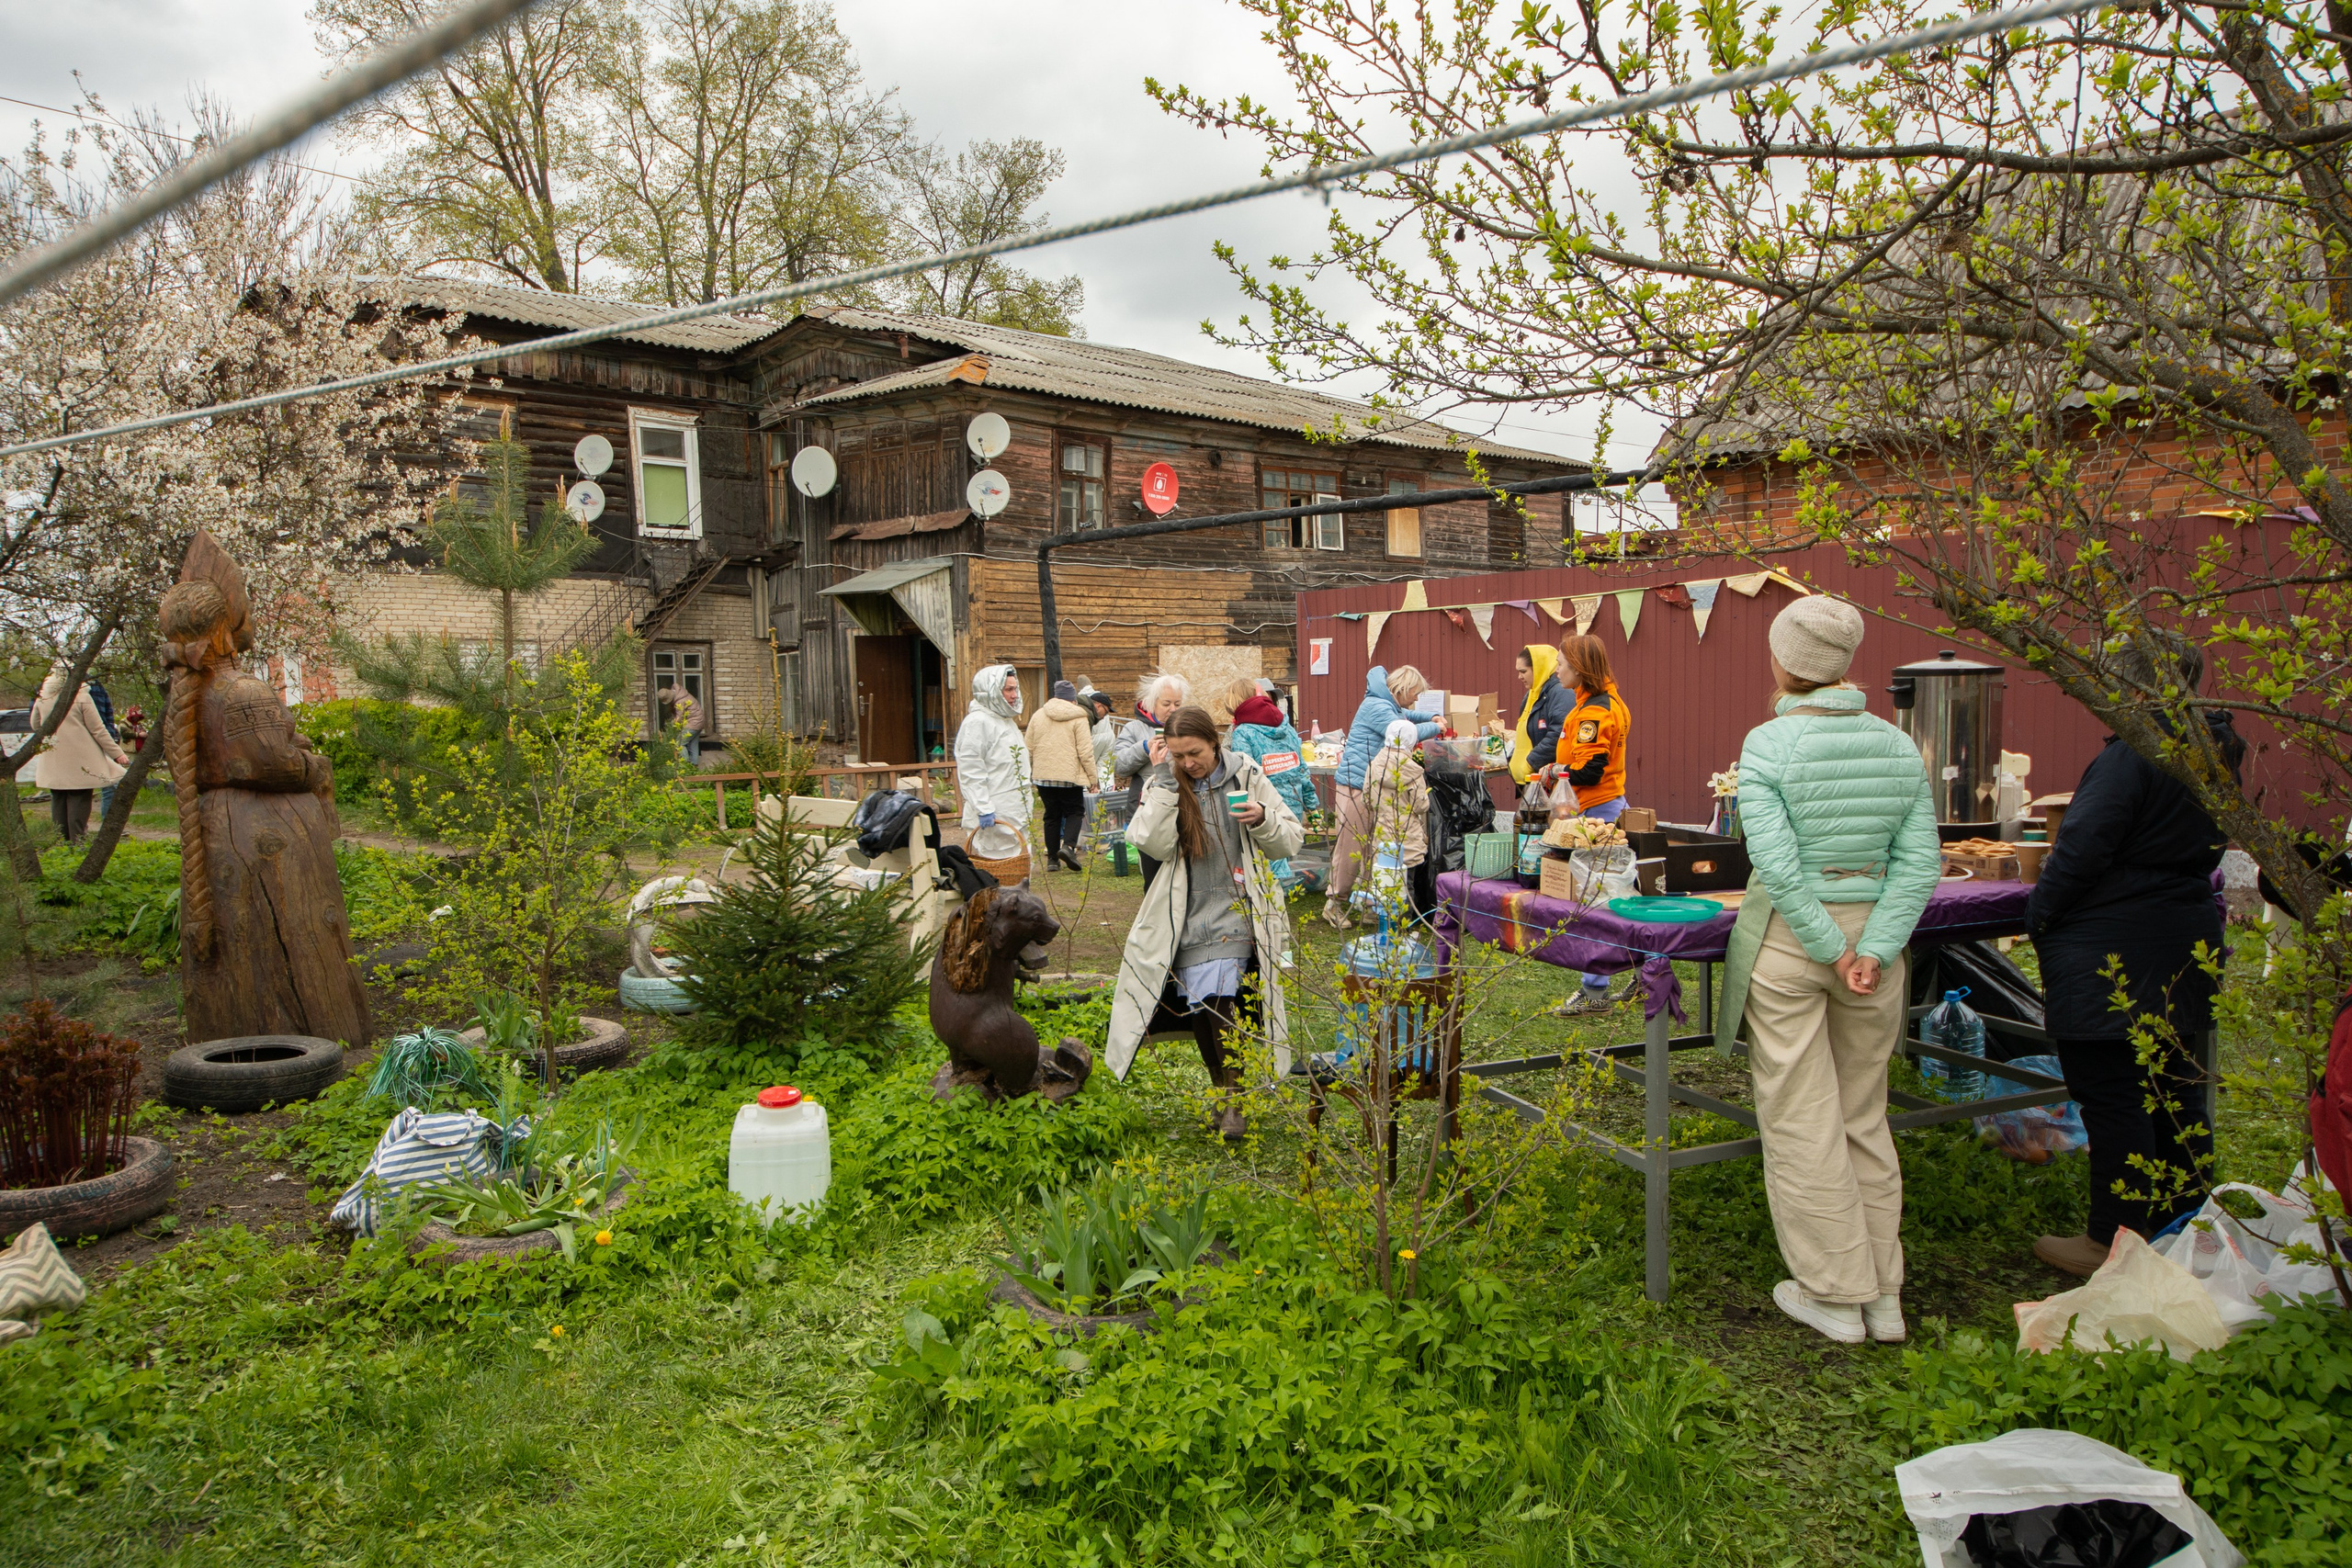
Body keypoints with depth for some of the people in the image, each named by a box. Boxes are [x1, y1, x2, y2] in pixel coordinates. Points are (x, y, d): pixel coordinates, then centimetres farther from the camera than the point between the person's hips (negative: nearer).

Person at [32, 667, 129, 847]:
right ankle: (77, 844, -2)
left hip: (52, 764, 5)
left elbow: (35, 725, 17)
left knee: (58, 802, 12)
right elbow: (98, 730, -9)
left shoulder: (43, 697, 4)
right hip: (78, 763, -5)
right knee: (78, 803, -1)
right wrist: (117, 754, -4)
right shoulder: (81, 697, -11)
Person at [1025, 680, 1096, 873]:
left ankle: (1052, 857, 13)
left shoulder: (1038, 715, 8)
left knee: (1052, 814, 13)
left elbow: (1029, 748, 10)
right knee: (1075, 811, 7)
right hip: (1070, 775, -4)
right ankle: (1068, 846, -17)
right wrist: (1092, 777, -3)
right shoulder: (1078, 718, -5)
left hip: (1043, 775, 4)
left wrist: (1031, 771, 22)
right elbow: (1085, 752, -10)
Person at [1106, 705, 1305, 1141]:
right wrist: (1165, 783, -16)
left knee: (1218, 999, -18)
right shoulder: (1162, 785, 3)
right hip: (1187, 916, 2)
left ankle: (1233, 1097, -2)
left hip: (1237, 909, -2)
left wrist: (1264, 820, -18)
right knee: (1202, 1006, 3)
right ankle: (1225, 1093, 24)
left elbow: (1291, 842, 3)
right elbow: (1154, 844, -13)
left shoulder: (1247, 777, 2)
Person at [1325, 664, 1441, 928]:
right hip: (1355, 784, -11)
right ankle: (1334, 904, 0)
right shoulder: (1376, 707, -16)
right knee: (1350, 845, -7)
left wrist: (1430, 718, 23)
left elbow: (1403, 716, 39)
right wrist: (1434, 727, -6)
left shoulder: (1388, 706, 17)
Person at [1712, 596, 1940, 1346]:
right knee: (1864, 1116, 17)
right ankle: (1883, 1295, 25)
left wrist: (1829, 947, -11)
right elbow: (1919, 863, -4)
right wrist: (1872, 950, -9)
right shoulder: (1898, 746, 2)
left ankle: (1835, 1296, 16)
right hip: (1874, 932, 5)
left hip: (1786, 941, -5)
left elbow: (1777, 863, -19)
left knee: (1801, 1119, 7)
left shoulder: (1768, 744, -11)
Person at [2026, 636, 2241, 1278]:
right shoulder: (2216, 751, 10)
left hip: (2111, 953, -9)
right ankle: (2183, 1221, 29)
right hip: (2186, 944, 9)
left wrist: (2039, 913, -7)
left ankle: (2113, 1240, 6)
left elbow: (2083, 847, -20)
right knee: (2172, 1086, 18)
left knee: (2110, 1094, -1)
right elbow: (2205, 847, 19)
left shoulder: (2133, 754, -19)